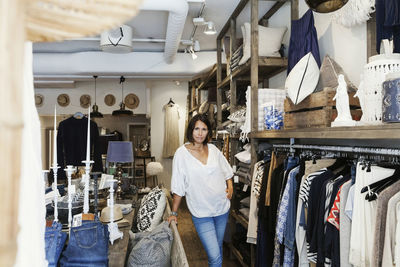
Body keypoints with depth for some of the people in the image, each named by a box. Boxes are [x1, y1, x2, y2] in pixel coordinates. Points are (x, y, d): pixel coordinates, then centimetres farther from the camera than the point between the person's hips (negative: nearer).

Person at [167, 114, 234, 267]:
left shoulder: (213, 149, 2)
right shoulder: (182, 153, -10)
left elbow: (226, 171, 17)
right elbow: (178, 187, -7)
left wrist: (230, 185, 0)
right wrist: (174, 213, -6)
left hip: (222, 208, 4)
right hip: (201, 213, -4)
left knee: (218, 249, 19)